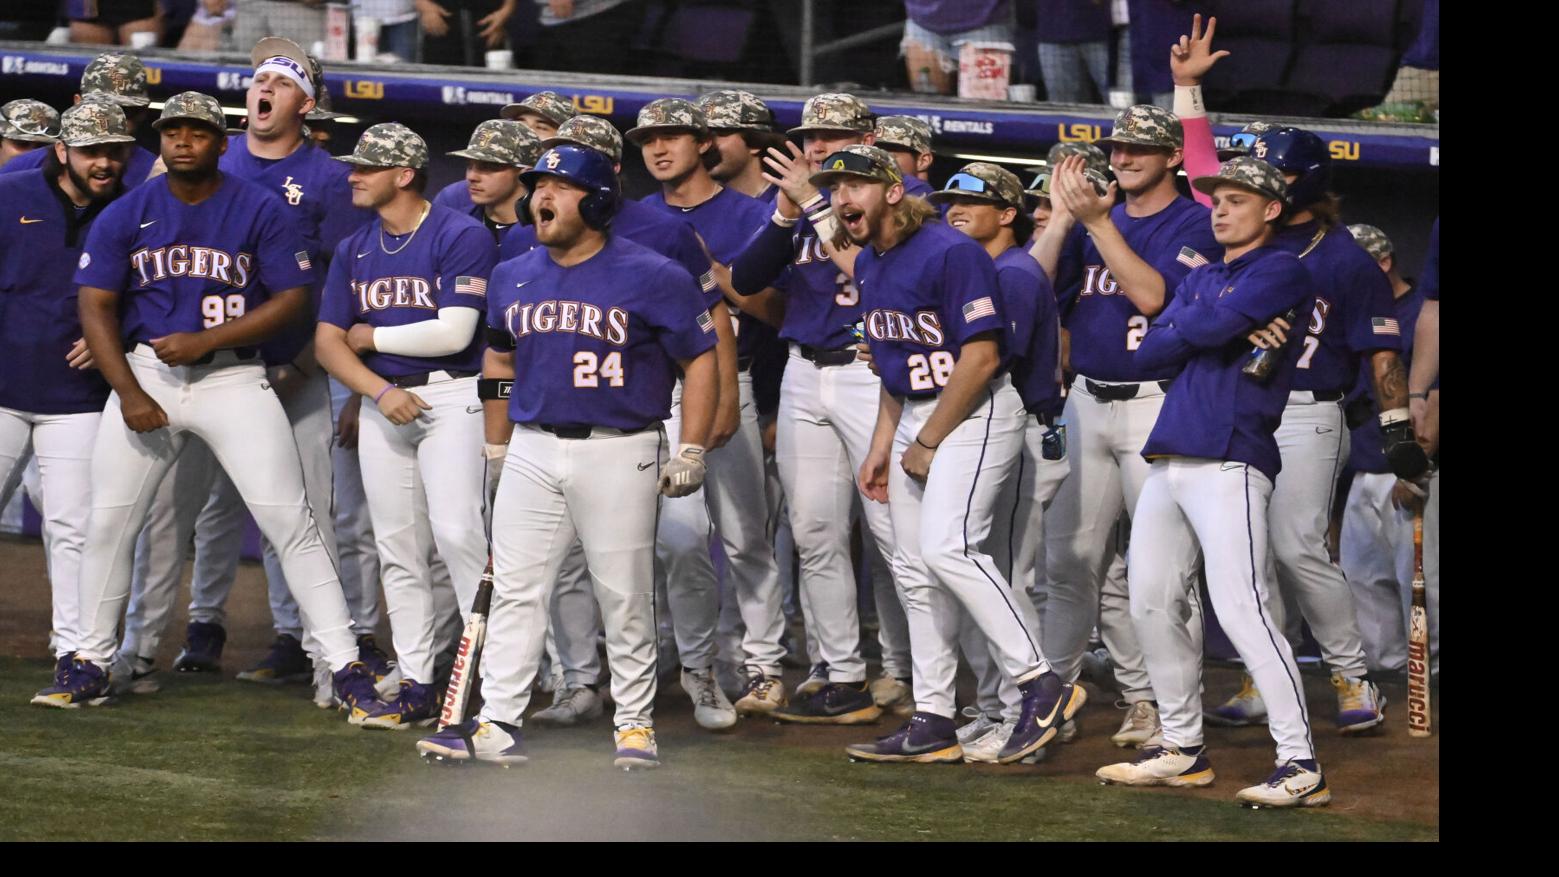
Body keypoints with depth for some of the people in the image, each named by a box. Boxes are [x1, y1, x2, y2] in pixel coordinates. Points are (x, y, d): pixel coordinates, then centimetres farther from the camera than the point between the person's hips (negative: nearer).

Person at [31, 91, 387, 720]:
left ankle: (346, 667, -7)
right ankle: (89, 664, 15)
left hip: (232, 378, -2)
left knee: (288, 520, -9)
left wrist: (206, 340, -15)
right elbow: (95, 307, 1)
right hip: (145, 373, 2)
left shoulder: (259, 211, -2)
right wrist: (129, 393, -11)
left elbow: (292, 299, -5)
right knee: (107, 522, 1)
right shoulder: (125, 215, 3)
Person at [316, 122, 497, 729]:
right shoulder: (354, 251, 12)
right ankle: (415, 686, 9)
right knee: (395, 545, 5)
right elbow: (328, 342, 8)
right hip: (382, 400, 6)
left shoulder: (461, 237, -8)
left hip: (451, 397, -6)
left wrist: (373, 337, -4)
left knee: (456, 530, -19)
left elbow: (453, 332, -16)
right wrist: (379, 390, -10)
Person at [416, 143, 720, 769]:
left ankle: (635, 725, 11)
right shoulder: (512, 278, 9)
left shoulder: (652, 278, -7)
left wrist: (691, 452, -9)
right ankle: (498, 726, 1)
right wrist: (496, 448, 21)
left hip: (618, 453, -5)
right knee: (515, 592, 0)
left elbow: (699, 359, -4)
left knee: (625, 598, 0)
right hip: (532, 451, 5)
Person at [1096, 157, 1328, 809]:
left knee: (1240, 608, -17)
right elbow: (1151, 349, 9)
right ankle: (1183, 749, 21)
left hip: (1230, 459, -9)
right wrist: (1231, 333, -4)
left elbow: (1211, 325, -16)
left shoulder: (1281, 270, -1)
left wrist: (1191, 327, 6)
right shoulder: (1198, 279, 22)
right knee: (1152, 605, 10)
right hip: (1169, 458, 9)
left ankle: (1300, 766, -18)